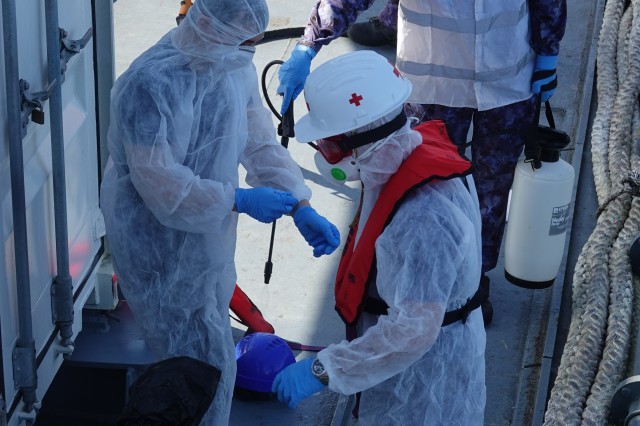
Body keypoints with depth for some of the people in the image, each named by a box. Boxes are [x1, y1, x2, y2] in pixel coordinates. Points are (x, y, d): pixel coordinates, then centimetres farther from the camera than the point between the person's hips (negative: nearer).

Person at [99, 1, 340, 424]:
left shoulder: (236, 67, -3)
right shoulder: (151, 83, -28)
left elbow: (261, 142, 1)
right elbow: (159, 184, -29)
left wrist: (302, 207, -10)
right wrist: (239, 200, -25)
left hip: (209, 237, 8)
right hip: (161, 248, -8)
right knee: (206, 362, -1)